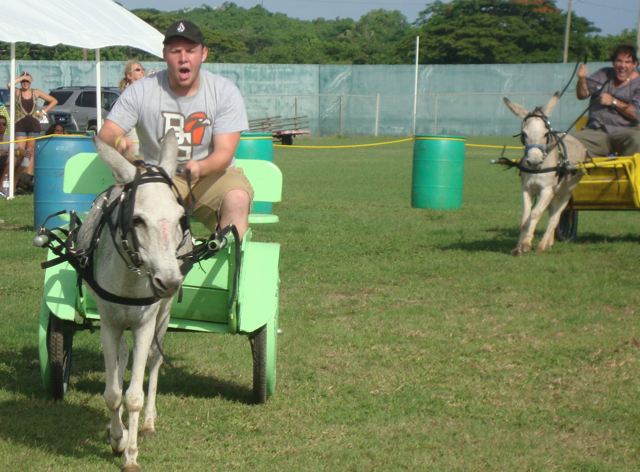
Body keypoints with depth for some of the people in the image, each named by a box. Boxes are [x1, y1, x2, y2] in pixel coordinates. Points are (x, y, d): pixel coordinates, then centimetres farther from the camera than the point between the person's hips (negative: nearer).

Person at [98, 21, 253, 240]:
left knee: (237, 198, -32)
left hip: (211, 173, 0)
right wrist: (118, 141, -35)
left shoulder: (225, 92, -5)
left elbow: (224, 152, -12)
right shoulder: (141, 91, -4)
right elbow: (105, 133, -8)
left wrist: (200, 168, -36)